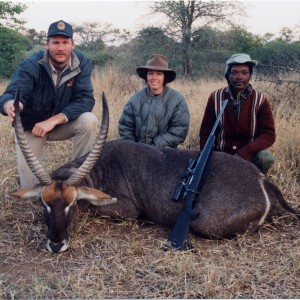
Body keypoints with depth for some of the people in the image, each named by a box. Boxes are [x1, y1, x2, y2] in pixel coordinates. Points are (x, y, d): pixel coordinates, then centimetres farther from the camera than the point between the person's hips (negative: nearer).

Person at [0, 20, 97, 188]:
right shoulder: (31, 65, -24)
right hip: (31, 126, -1)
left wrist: (54, 120, -37)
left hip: (63, 123, 2)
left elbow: (86, 99, -25)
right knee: (30, 186, -8)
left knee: (89, 121, -30)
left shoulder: (82, 63, -17)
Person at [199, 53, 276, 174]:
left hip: (249, 155, -1)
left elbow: (269, 134, -11)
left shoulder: (260, 100, -7)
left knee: (266, 157, -28)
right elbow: (206, 131, 0)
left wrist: (244, 153, -26)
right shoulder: (216, 97, -5)